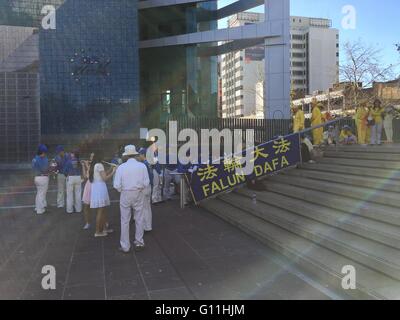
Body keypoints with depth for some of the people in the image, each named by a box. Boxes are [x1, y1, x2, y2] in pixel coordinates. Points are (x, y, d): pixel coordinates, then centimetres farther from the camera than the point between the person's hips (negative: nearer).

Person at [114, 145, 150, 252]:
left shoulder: (121, 167, -8)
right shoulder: (142, 166, -7)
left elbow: (117, 185, -9)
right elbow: (146, 183, -6)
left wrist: (122, 190, 11)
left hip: (125, 195, 0)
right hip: (139, 195, 1)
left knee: (125, 221, 8)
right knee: (139, 219, 14)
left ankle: (125, 246, 16)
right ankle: (139, 242, 23)